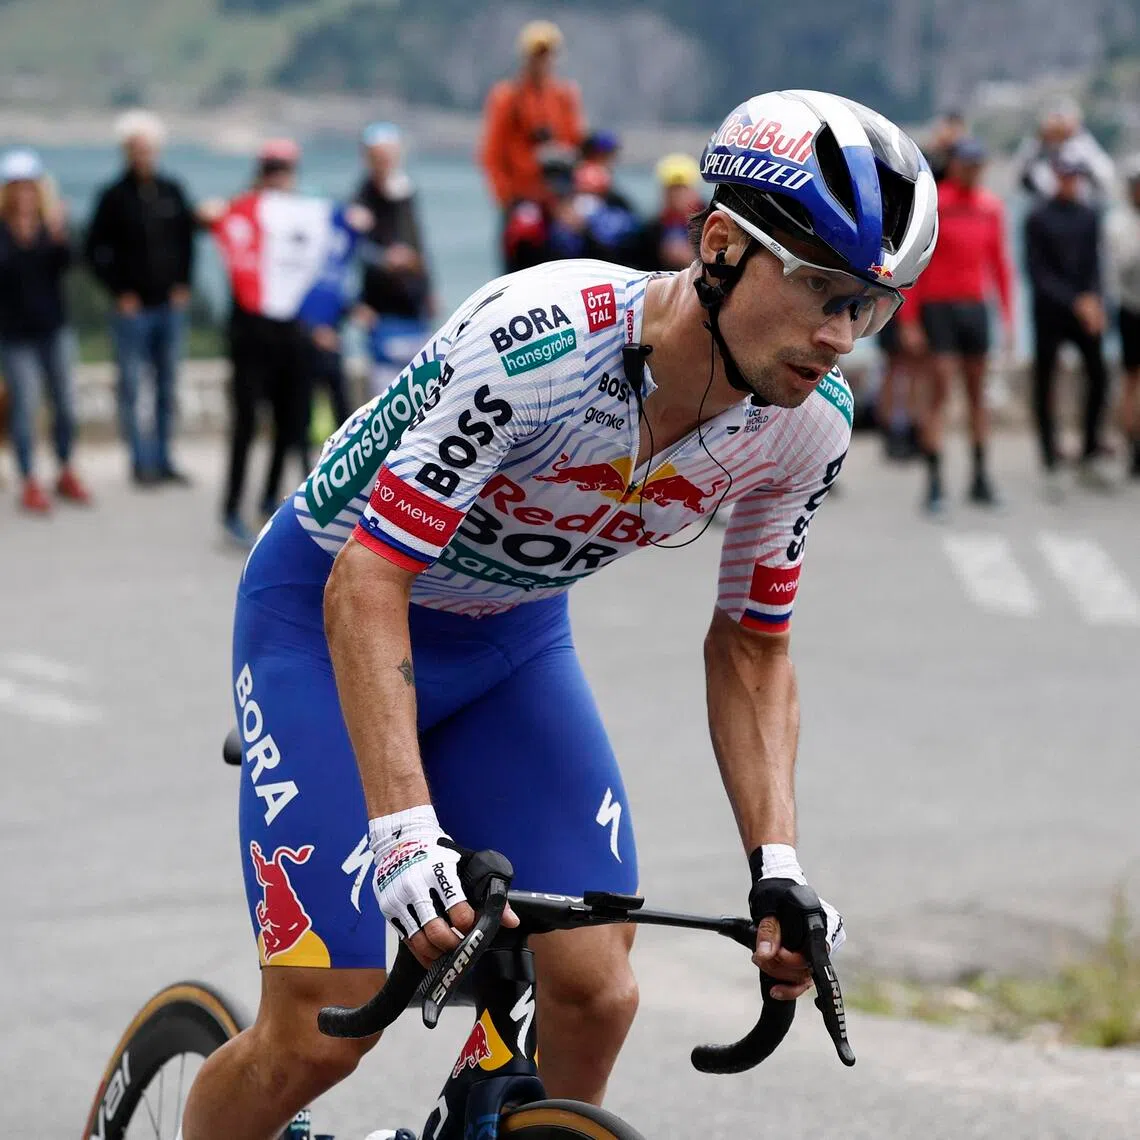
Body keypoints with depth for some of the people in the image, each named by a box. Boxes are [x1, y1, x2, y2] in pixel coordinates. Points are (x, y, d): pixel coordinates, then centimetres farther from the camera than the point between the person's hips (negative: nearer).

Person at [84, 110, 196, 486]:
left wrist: (183, 284, 6)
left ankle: (163, 459, 16)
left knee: (167, 384, 9)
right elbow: (95, 252, -2)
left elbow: (187, 239, 16)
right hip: (133, 309, -4)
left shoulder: (171, 192, 7)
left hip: (170, 304, 4)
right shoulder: (114, 197, -4)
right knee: (130, 386, -2)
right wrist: (119, 293, -7)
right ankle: (141, 461, 4)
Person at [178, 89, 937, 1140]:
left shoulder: (807, 428, -16)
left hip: (513, 635, 5)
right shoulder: (539, 344, -36)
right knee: (325, 1028, -12)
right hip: (329, 614, -5)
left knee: (596, 994, -9)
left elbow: (749, 646, -2)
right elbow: (368, 587, -35)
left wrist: (779, 869, -14)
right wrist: (405, 835, -44)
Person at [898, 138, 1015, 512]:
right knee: (939, 390, -8)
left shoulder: (991, 207, 8)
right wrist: (909, 322, -9)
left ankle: (981, 479, 16)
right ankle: (934, 484, -7)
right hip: (937, 308, -5)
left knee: (977, 393, 9)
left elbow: (1000, 264, 15)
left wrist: (1008, 319, 11)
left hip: (975, 308, 5)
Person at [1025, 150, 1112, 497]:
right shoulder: (1038, 219, -4)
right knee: (1044, 386, -1)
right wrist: (1075, 302, -14)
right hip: (1049, 312, -4)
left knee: (1099, 376, -2)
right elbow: (1038, 272, -7)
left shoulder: (1089, 217, 10)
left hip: (1084, 311, 4)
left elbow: (1093, 264, 10)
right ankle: (1051, 468, 4)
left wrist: (1094, 300, -8)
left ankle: (1090, 460, 10)